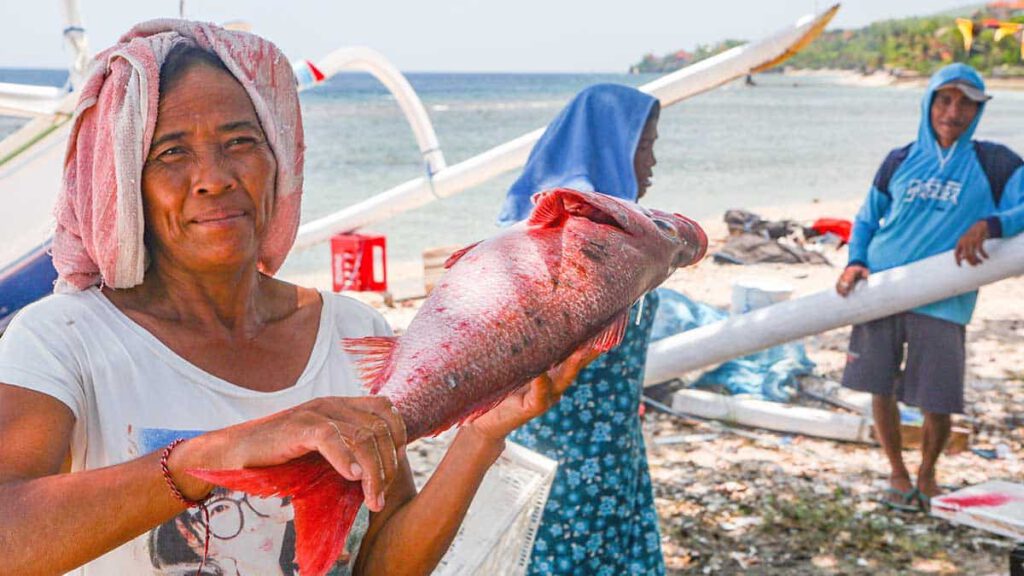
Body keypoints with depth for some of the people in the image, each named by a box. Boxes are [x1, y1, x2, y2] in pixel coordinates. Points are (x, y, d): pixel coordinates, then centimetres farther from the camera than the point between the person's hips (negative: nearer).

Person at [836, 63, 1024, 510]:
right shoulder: (900, 162, 11)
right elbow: (867, 220, 18)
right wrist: (855, 262, 0)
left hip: (941, 302, -2)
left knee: (937, 402, -1)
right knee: (880, 388, 6)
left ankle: (927, 473, 29)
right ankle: (897, 473, 29)